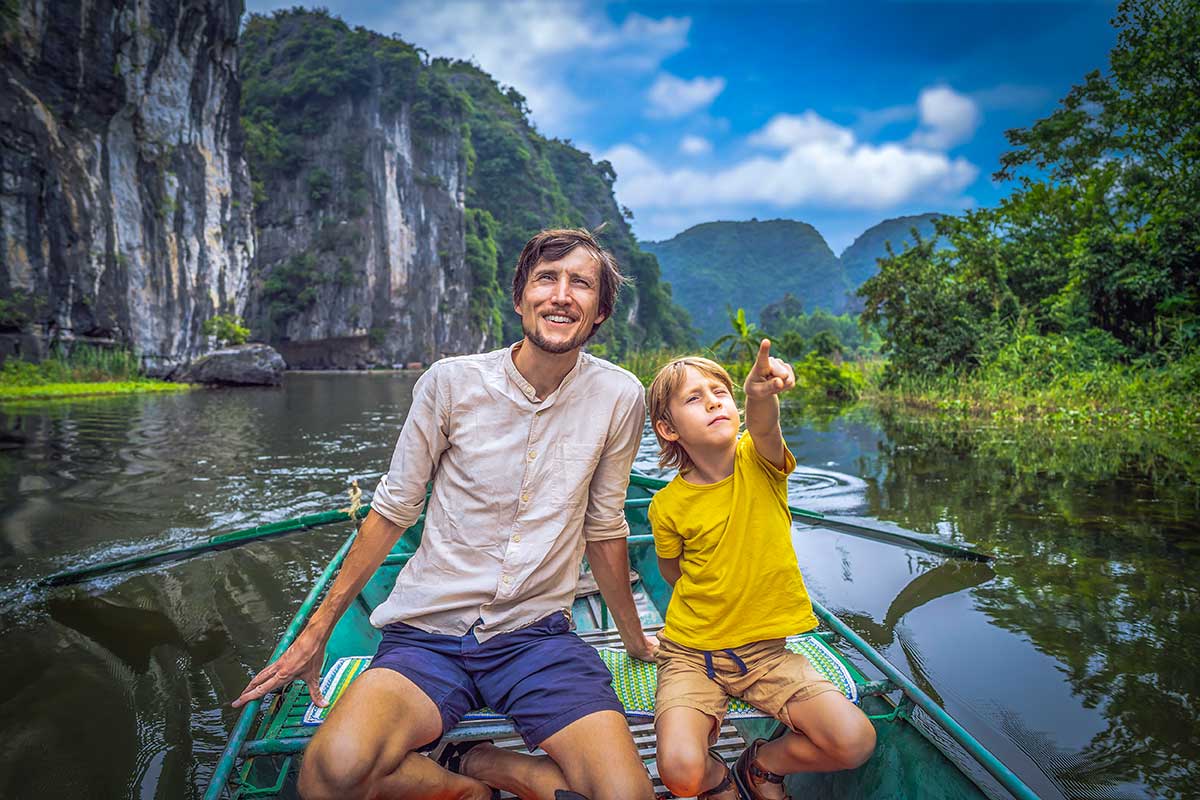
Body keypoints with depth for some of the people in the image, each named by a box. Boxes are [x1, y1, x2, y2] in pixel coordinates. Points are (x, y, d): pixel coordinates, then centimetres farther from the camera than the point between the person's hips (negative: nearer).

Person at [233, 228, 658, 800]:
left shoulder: (619, 397, -4)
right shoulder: (452, 382, -7)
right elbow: (392, 510, 2)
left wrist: (635, 638, 19)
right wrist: (318, 629, 4)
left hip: (537, 634, 1)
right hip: (429, 630, 0)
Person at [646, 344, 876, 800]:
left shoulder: (759, 462, -9)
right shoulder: (669, 505, -12)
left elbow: (763, 425, -36)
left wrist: (761, 393, -55)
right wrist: (719, 597, 0)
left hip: (764, 650, 2)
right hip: (691, 652, -1)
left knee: (856, 741, -14)